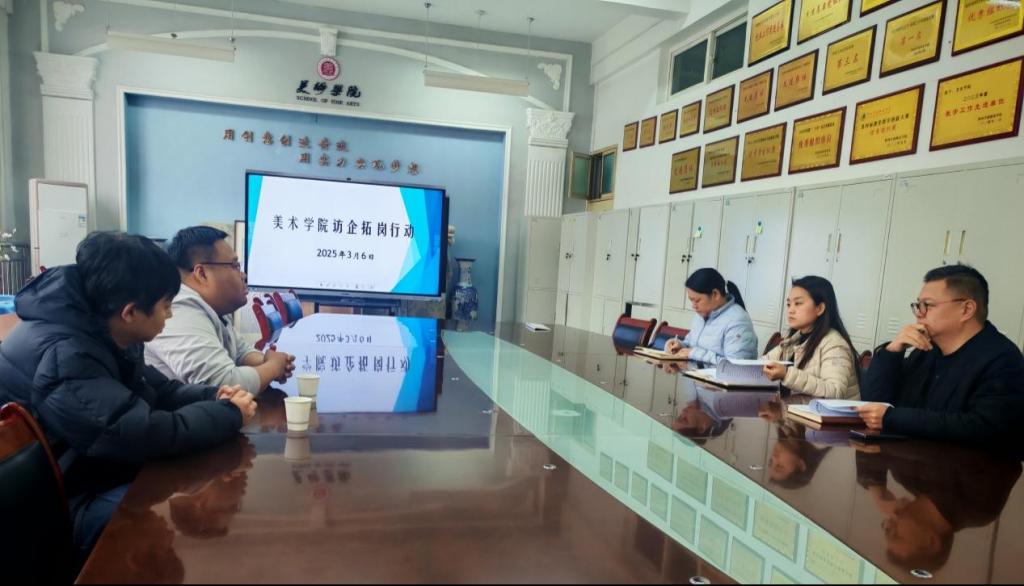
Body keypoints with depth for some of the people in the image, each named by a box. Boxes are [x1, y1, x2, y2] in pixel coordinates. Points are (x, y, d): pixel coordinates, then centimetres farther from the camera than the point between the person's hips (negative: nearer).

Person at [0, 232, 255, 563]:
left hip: (103, 471, 10)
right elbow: (146, 434, -37)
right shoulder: (63, 358, -31)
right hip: (62, 502, -9)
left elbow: (157, 390, 12)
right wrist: (230, 414, -22)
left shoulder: (100, 334, 1)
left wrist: (212, 398, -8)